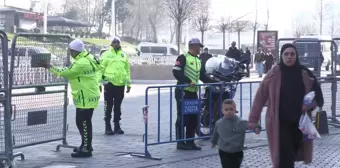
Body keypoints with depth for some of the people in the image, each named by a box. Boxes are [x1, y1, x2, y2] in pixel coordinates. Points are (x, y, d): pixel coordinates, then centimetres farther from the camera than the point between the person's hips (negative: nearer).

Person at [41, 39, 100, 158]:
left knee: (84, 123, -5)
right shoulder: (86, 59, 11)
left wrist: (49, 67, -11)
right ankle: (86, 145, 30)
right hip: (86, 96, 11)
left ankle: (86, 150, 0)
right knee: (81, 122, 18)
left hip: (86, 98, -11)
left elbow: (66, 73, -18)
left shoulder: (82, 63, -22)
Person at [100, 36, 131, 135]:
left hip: (121, 84, 4)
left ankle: (117, 126, 18)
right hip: (109, 84, -4)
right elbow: (101, 68, -3)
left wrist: (128, 83, 12)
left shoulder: (124, 55, 12)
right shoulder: (106, 55, 0)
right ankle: (108, 127, 5)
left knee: (118, 107, 11)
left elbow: (127, 70, 15)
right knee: (108, 106, 0)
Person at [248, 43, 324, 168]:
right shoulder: (274, 74, -6)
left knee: (291, 156, 15)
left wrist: (311, 104, -10)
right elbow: (260, 97, -3)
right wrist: (253, 119, -6)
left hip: (299, 123, 3)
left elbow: (318, 95, 11)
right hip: (280, 123, -3)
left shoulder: (305, 74, 2)